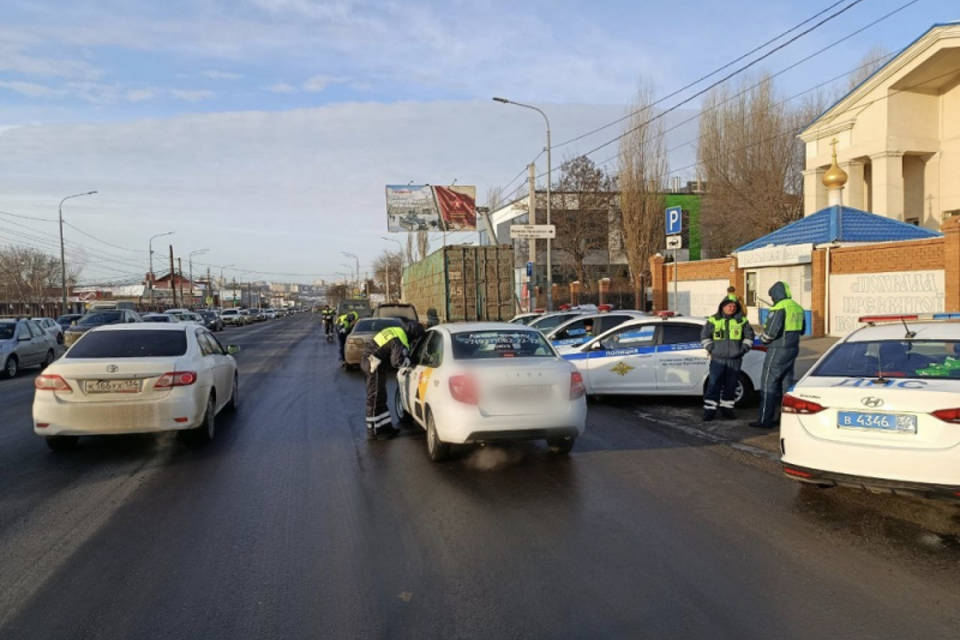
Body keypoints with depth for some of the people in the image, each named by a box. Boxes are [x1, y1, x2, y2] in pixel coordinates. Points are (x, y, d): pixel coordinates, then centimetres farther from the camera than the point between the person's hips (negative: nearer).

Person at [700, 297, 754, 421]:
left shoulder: (742, 321, 6)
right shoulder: (714, 320, 1)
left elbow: (749, 336, 14)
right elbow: (704, 335, 6)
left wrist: (743, 349, 3)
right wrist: (712, 350, -1)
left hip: (735, 360, 2)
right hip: (717, 359, -2)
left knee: (730, 385, 7)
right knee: (714, 385, -5)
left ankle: (727, 409, 19)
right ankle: (709, 410, -1)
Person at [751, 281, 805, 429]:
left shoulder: (779, 308, -16)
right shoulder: (797, 308, 13)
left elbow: (771, 331, -22)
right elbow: (801, 330, 23)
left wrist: (763, 338, -4)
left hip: (778, 350, -9)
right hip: (793, 349, 9)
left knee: (769, 383, -4)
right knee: (786, 382, 16)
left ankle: (765, 419, -3)